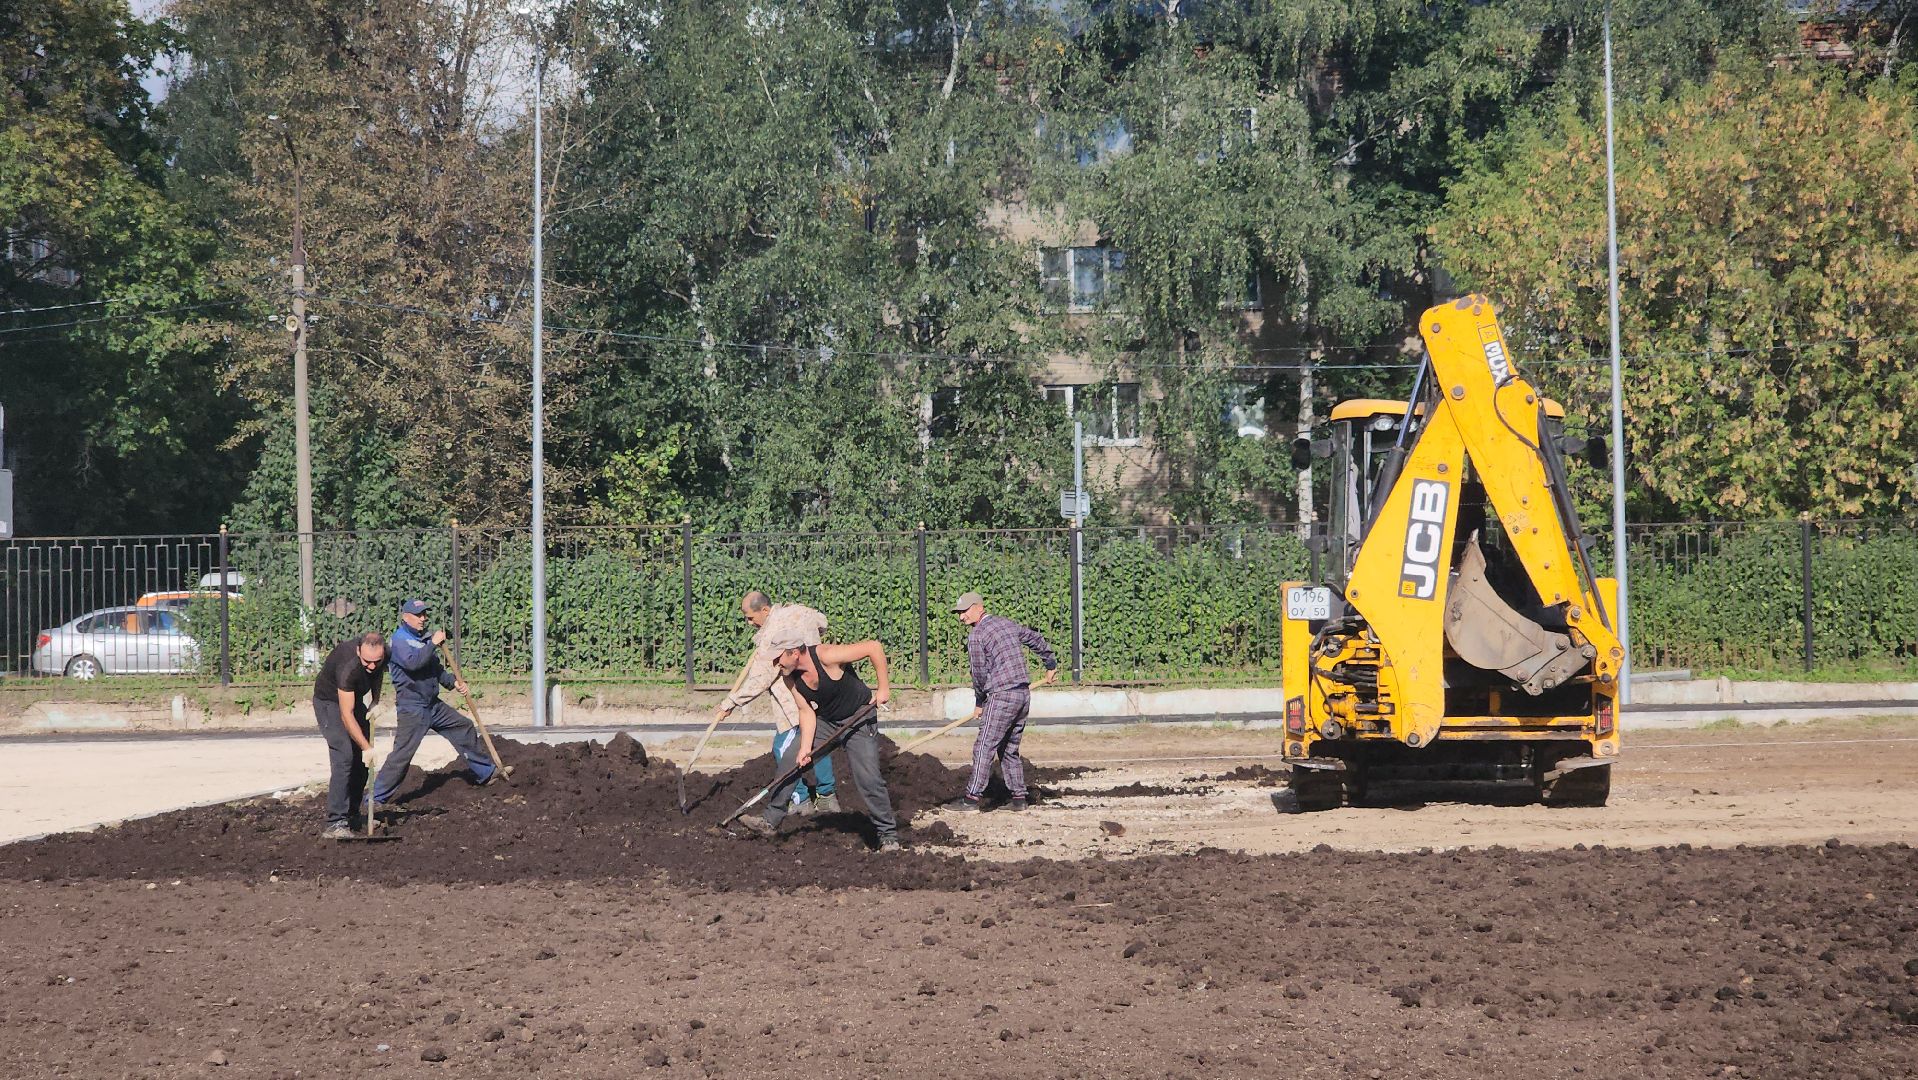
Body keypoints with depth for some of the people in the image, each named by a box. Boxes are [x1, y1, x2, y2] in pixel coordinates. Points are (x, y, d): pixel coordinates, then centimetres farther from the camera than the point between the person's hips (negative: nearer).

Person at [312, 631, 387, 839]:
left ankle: (350, 815, 15)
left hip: (355, 698, 7)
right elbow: (346, 715, -36)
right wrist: (366, 747, -37)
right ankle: (336, 823, -23)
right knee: (344, 757, -20)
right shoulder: (348, 666, -39)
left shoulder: (382, 654, -18)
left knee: (361, 760, 4)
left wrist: (375, 702, -2)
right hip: (329, 702, -7)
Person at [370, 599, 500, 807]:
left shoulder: (423, 639, 14)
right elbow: (412, 662, -30)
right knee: (403, 753, -13)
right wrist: (433, 643, -23)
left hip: (432, 704, 9)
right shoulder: (400, 639, -12)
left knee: (464, 727, 17)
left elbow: (436, 669, 22)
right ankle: (378, 797, -8)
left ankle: (486, 773, 31)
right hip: (412, 708, -9)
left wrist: (453, 682, 6)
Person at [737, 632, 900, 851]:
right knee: (790, 759, -4)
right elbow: (807, 712, -8)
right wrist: (805, 747, -21)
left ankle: (889, 835, 2)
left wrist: (884, 688, -28)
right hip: (824, 720, 6)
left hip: (859, 718, -6)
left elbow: (874, 647, -31)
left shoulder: (826, 657, -32)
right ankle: (771, 821, 5)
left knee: (868, 778, -13)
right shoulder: (790, 677, -11)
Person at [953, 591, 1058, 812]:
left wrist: (979, 703, 9)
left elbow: (980, 674, -6)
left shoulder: (976, 636, -8)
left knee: (985, 747, -7)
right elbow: (1037, 640, 26)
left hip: (1001, 696, -8)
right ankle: (1019, 797, 13)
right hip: (1024, 694, 8)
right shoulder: (1008, 624, 15)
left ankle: (972, 798, -10)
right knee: (1010, 749, 15)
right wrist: (1051, 665, 41)